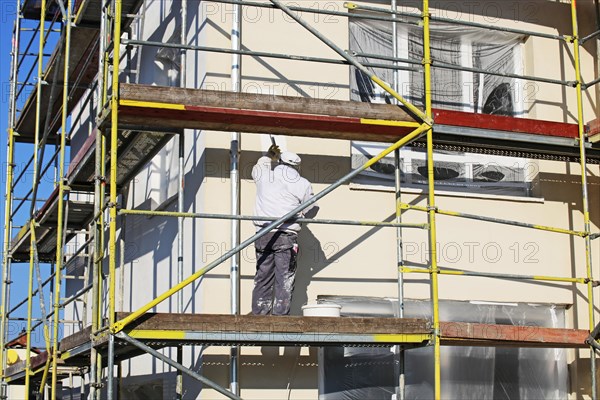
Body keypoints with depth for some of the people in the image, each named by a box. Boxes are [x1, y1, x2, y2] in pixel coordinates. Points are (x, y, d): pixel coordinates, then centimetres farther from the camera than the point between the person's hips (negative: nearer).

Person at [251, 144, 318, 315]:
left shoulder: (264, 176, 12)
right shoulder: (303, 184, 4)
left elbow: (257, 169, 37)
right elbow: (311, 211, 13)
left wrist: (269, 156, 53)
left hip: (263, 234, 3)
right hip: (286, 236, -3)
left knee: (262, 277, 9)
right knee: (284, 280, -2)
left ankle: (259, 314, 8)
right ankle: (280, 314, -7)